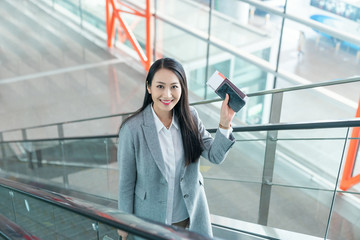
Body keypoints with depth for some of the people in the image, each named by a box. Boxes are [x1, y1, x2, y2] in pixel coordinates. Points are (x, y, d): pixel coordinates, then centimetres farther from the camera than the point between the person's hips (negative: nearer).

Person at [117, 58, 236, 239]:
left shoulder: (190, 117, -9)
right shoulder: (132, 129, -21)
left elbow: (215, 156, -7)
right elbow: (126, 181, -12)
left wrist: (225, 123, -23)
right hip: (151, 220, -3)